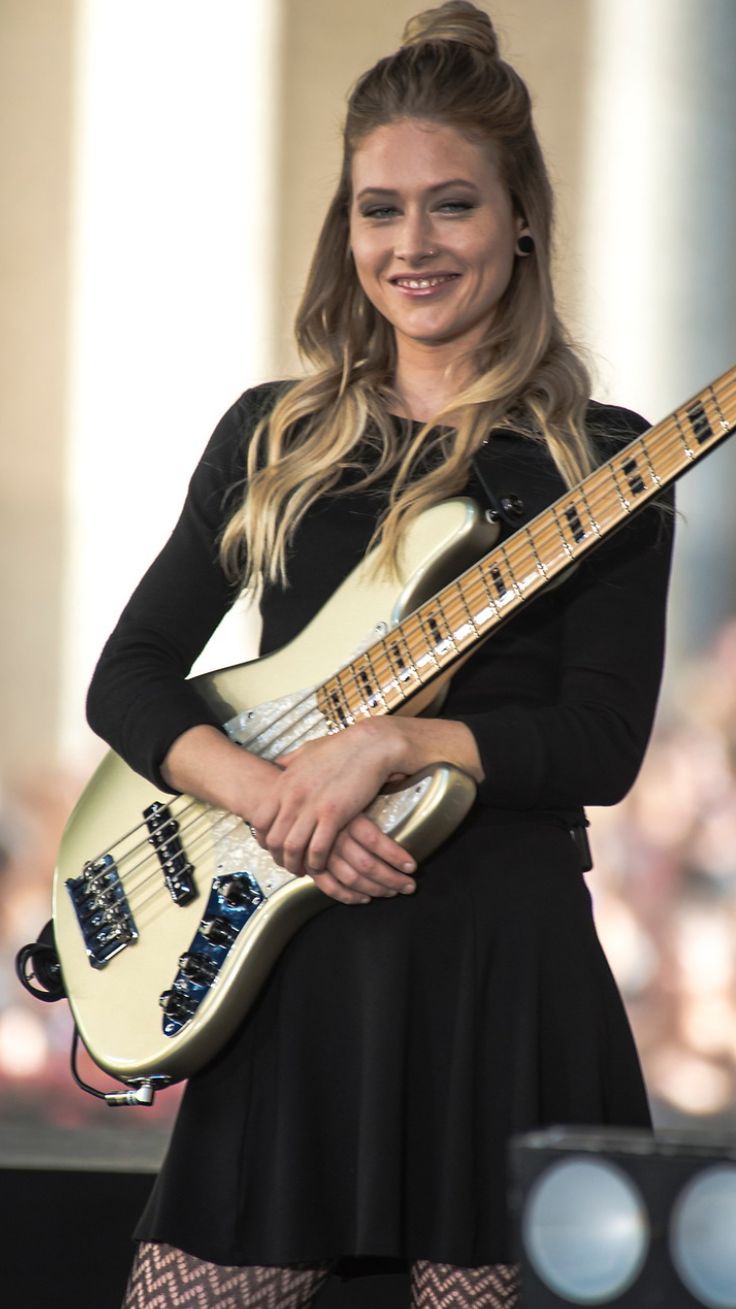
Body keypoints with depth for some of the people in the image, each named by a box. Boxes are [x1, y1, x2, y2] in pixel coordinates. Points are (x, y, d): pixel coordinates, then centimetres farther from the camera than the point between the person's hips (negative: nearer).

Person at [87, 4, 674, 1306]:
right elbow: (128, 676, 9)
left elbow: (603, 744, -5)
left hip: (505, 951, -2)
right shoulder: (273, 439, 12)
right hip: (296, 950, 3)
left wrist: (390, 744, -18)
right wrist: (270, 794, -9)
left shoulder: (599, 462, 3)